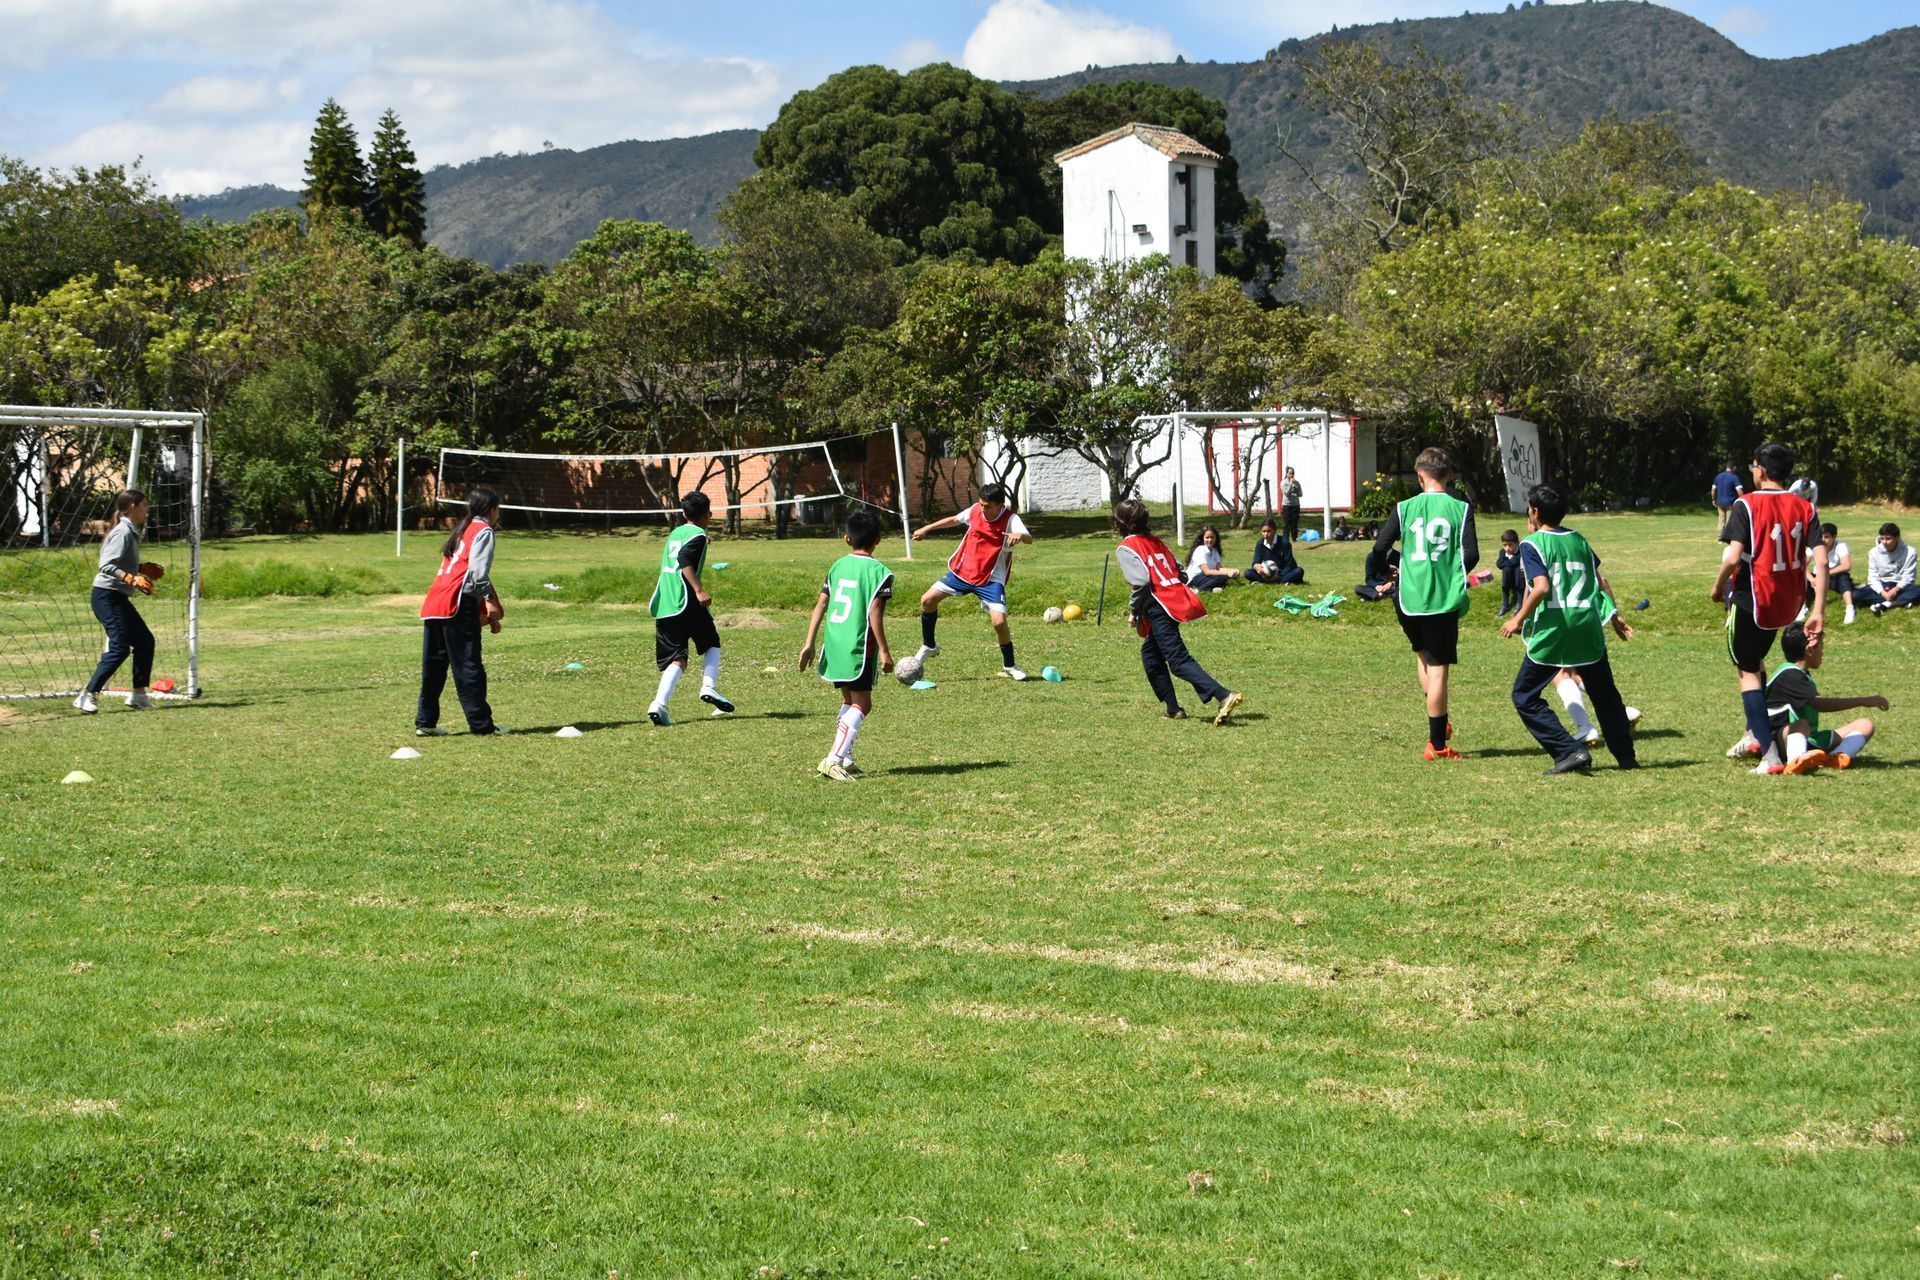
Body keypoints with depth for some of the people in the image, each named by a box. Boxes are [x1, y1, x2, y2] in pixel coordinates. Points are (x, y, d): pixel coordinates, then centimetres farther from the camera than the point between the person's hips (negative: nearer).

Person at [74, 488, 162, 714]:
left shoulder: (131, 532, 13)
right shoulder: (123, 532, -16)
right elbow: (106, 566, -24)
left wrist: (142, 569, 16)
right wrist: (132, 578, -33)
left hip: (118, 598, 10)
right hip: (108, 596, -10)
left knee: (145, 641, 13)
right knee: (119, 648, -15)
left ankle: (138, 695, 17)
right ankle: (88, 696, -15)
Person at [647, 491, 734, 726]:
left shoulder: (675, 533, 20)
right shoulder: (698, 535, -3)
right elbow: (684, 559, -20)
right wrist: (699, 590, -25)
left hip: (662, 607, 6)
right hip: (687, 604, -6)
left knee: (675, 659, 1)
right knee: (712, 644, 17)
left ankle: (659, 703, -20)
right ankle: (709, 687, -2)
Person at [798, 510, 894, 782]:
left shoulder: (838, 566, 10)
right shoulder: (880, 572, -7)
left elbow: (821, 604, 6)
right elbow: (874, 612, -15)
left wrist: (809, 643, 7)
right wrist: (884, 651, -12)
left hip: (833, 644, 7)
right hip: (859, 647, -6)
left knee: (848, 700, 20)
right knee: (861, 704, -3)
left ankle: (845, 759, 21)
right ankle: (834, 759, -16)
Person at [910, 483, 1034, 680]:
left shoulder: (1010, 519, -19)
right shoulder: (975, 510, -5)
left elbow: (1029, 538, -37)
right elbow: (954, 520, 16)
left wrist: (1020, 536, -61)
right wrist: (926, 529, 17)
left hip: (990, 579, -5)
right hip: (962, 571, 5)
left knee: (999, 621, -20)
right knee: (927, 600, 1)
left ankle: (1009, 666, 3)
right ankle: (929, 647, 23)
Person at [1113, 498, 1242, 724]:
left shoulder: (1126, 548, -6)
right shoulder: (1155, 542, 18)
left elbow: (1141, 582, -19)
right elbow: (1179, 570, 16)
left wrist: (1133, 610, -5)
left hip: (1159, 609, -9)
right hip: (1177, 602, 9)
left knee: (1179, 661, -12)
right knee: (1150, 655, 23)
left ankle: (1224, 696, -27)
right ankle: (1173, 709, 22)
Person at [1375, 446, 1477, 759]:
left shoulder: (1404, 508, 0)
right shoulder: (1460, 508, -4)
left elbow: (1379, 549, -1)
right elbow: (1471, 555, -9)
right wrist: (1454, 575, 11)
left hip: (1409, 600, 2)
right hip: (1445, 600, -2)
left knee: (1424, 656, 24)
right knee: (1438, 669, 1)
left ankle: (1439, 725, 18)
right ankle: (1437, 743, 2)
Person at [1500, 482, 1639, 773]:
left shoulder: (1532, 544, -6)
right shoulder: (1578, 540, 13)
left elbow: (1542, 587, -18)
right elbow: (1601, 580, 14)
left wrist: (1518, 620, -10)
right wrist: (1614, 615, 23)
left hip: (1552, 630, -6)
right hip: (1589, 628, 6)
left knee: (1525, 696, 4)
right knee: (1604, 693, 19)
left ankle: (1570, 751, -9)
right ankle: (1626, 755, 23)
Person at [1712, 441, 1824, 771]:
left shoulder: (1746, 505, -13)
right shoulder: (1805, 508, 0)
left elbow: (1733, 558, -20)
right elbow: (1821, 562, -8)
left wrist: (1718, 587, -1)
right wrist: (1818, 611, -6)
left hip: (1753, 603, -6)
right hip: (1789, 605, 6)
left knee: (1748, 673, 6)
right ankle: (1756, 731, 31)